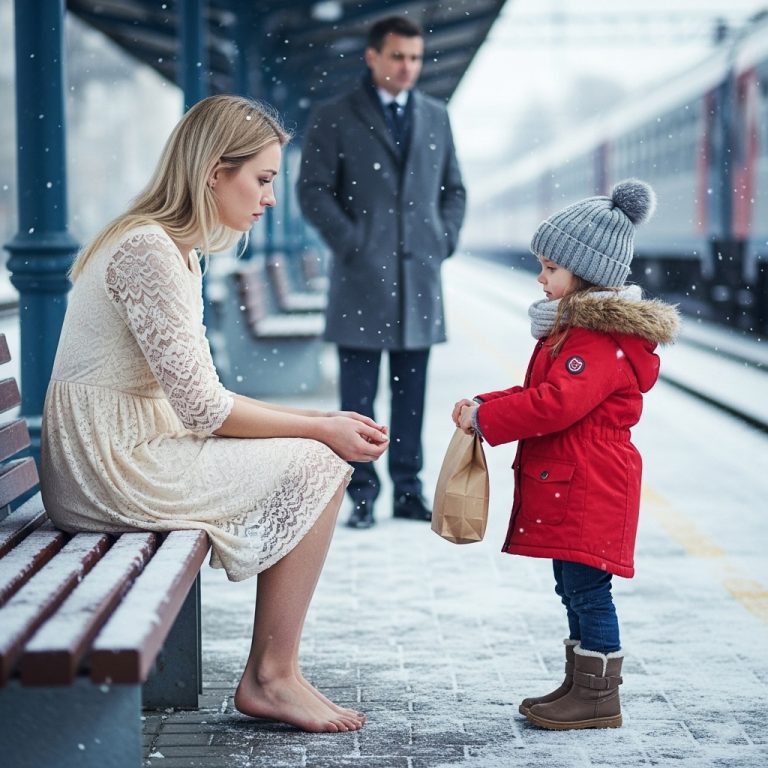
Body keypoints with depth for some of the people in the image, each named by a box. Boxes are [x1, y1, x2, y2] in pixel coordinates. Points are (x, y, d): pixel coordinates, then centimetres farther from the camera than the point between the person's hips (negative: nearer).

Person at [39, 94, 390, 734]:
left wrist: (324, 419, 3)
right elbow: (203, 408, -19)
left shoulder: (179, 250, 14)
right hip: (106, 466, -10)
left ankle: (268, 675, 4)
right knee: (316, 465, -11)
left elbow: (202, 399, 11)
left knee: (320, 455, 5)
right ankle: (271, 679, -3)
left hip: (128, 450, 10)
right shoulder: (147, 251, -18)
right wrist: (321, 429, -10)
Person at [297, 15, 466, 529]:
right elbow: (313, 190, -2)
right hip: (361, 276, -3)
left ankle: (408, 491, 14)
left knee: (411, 391, 7)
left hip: (420, 275, 3)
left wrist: (446, 240, 4)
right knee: (358, 394, -2)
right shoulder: (335, 119, 1)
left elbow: (453, 188, 19)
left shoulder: (436, 116, 13)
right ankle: (363, 495, 5)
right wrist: (350, 245, -9)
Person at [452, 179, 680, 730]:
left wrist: (484, 418, -20)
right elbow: (539, 393, 22)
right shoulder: (574, 327, 17)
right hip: (565, 486, 11)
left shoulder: (601, 338, -19)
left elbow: (555, 404, -28)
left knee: (586, 588, -5)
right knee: (575, 588, 16)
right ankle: (580, 686, 25)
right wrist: (486, 404, 7)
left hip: (588, 489, -11)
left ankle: (600, 700, 3)